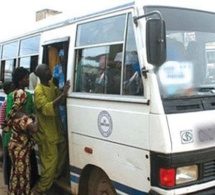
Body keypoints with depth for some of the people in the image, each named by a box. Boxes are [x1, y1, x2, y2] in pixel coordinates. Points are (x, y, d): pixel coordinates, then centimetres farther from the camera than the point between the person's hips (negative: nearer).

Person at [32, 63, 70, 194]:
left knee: (63, 151, 21)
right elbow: (46, 109, -31)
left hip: (57, 127, 9)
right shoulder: (39, 90, -20)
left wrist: (64, 92, -10)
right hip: (47, 132, -9)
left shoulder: (51, 85, 8)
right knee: (51, 160, -6)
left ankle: (55, 177, 41)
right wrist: (62, 95, -35)